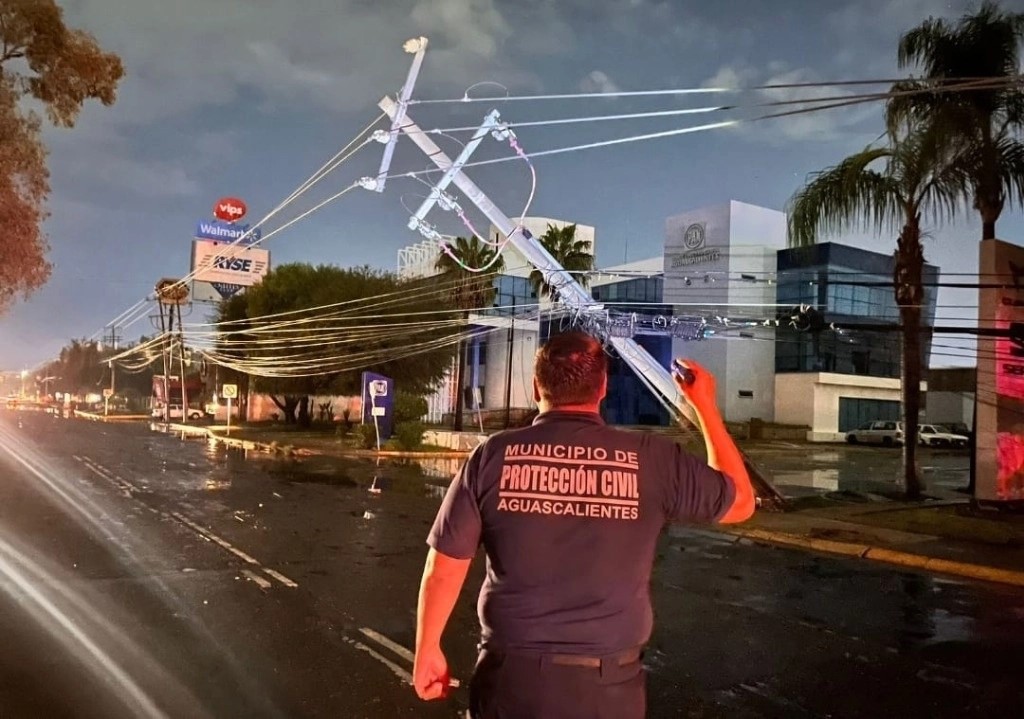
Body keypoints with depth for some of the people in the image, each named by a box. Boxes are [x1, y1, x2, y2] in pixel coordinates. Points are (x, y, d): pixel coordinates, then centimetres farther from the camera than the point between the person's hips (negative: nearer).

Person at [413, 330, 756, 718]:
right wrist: (705, 405, 14)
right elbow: (740, 501, 7)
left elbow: (444, 567, -4)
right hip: (608, 684, 0)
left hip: (512, 675, 0)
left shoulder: (493, 455, -9)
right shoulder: (652, 459, -9)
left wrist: (427, 651, 11)